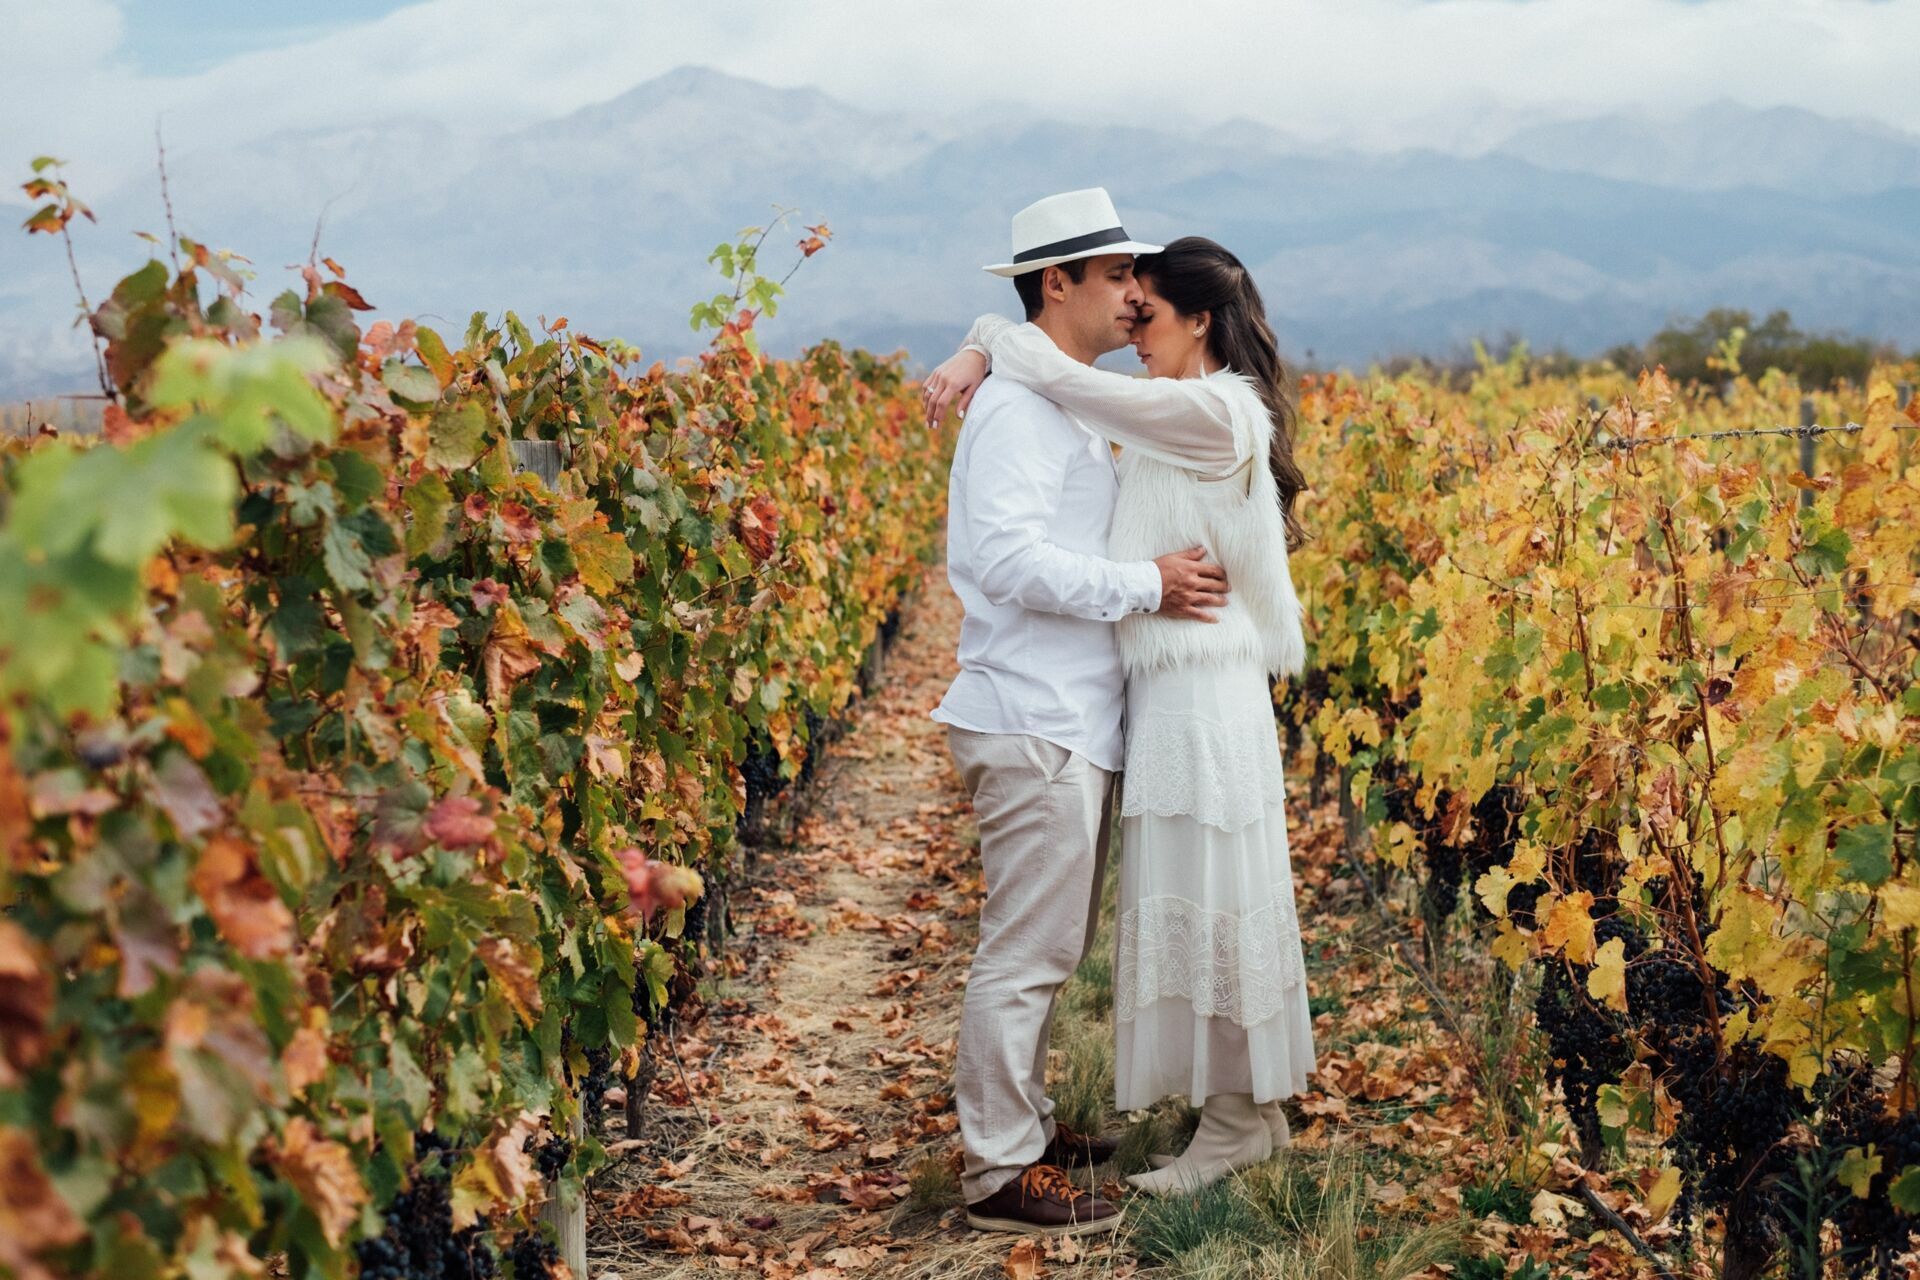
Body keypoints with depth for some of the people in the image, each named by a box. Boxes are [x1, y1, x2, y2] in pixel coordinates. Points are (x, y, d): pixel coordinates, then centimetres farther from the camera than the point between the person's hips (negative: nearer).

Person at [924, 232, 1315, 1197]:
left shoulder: (1212, 412, -16)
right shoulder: (1180, 415, 14)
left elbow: (1066, 379, -20)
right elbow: (1063, 375, 22)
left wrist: (989, 341, -5)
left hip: (1202, 695, -10)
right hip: (1169, 687, 10)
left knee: (1207, 898, -3)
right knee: (1189, 897, 14)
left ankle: (1237, 1119, 7)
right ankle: (1246, 1105, 24)